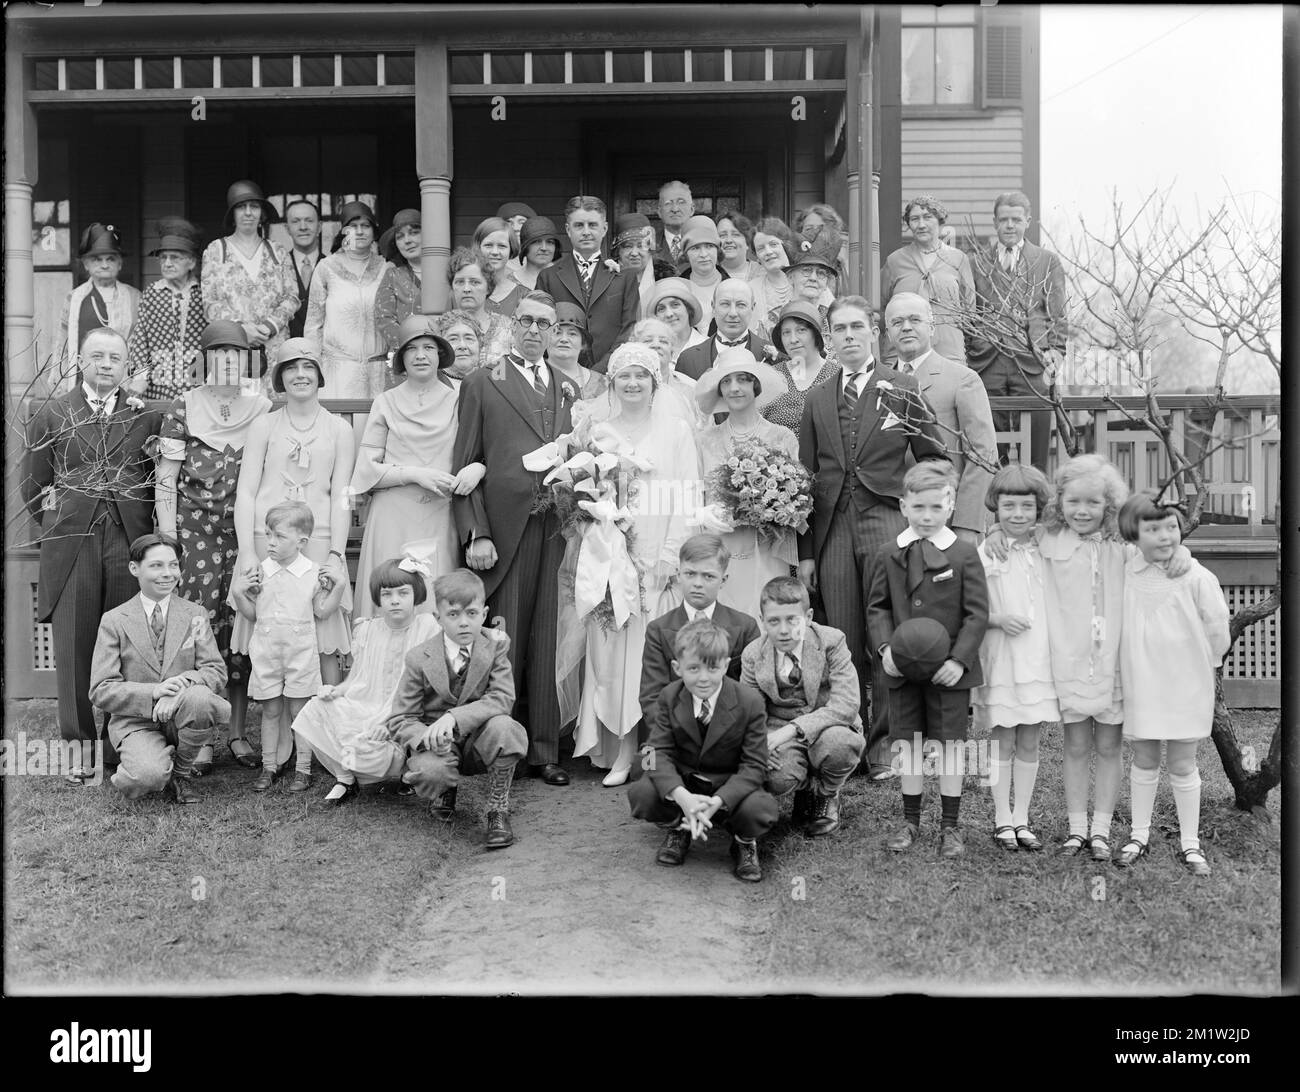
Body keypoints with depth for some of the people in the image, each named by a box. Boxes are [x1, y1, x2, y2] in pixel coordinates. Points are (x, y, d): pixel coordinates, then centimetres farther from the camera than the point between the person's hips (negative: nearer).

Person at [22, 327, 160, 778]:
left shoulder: (147, 415, 8)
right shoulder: (50, 415, 9)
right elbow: (33, 486, 13)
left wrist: (146, 528, 4)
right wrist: (60, 527, 9)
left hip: (129, 543, 0)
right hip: (71, 548, 0)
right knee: (74, 648, 3)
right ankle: (79, 747, 14)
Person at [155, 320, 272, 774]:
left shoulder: (264, 409, 9)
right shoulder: (185, 407, 5)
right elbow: (166, 477, 4)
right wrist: (166, 538, -2)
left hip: (249, 530, 1)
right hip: (196, 529, -1)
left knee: (242, 624, 1)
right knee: (201, 622, -6)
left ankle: (237, 732, 11)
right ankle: (202, 738, 3)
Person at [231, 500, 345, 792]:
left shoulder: (314, 573, -3)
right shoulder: (260, 572, 2)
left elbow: (322, 611, 2)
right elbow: (253, 614, 9)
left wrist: (339, 587, -8)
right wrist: (237, 593, -6)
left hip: (300, 652, -2)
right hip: (266, 652, 2)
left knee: (298, 709, 3)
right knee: (270, 710, 9)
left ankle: (303, 769, 11)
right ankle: (269, 766, 18)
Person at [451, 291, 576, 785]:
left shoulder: (568, 389, 18)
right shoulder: (482, 384, 6)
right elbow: (464, 468, 0)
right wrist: (475, 534, -9)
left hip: (554, 530, 3)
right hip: (503, 530, -3)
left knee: (545, 643, 6)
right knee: (502, 644, 0)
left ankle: (544, 751, 14)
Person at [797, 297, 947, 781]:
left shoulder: (903, 390, 4)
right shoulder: (817, 399, 13)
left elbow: (937, 462, 7)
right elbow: (806, 477, 12)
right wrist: (805, 551, 8)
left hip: (886, 524, -3)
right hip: (832, 529, 3)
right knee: (844, 643, 5)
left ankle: (884, 743, 4)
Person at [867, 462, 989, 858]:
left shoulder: (964, 554, -5)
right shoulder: (889, 556, 3)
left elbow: (977, 613, -6)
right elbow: (877, 607, 6)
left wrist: (960, 659, -15)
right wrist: (884, 647, -10)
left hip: (949, 670, -2)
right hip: (903, 669, 3)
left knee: (950, 745, 6)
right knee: (907, 743, 11)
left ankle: (949, 826, 20)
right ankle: (911, 821, 26)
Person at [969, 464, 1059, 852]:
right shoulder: (985, 553, -4)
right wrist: (997, 619, -17)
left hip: (1039, 659, 3)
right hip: (999, 660, -3)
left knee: (1029, 743, 10)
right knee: (1003, 742, 5)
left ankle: (1021, 818, 21)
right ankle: (1002, 819, 17)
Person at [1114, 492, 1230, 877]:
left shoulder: (1197, 578, -13)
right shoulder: (1123, 573, -5)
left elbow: (1217, 634, -4)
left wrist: (1195, 666, 5)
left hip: (1185, 688, -2)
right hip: (1138, 685, 2)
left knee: (1182, 765, 7)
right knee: (1143, 762, 14)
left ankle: (1190, 842, 21)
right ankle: (1139, 835, 27)